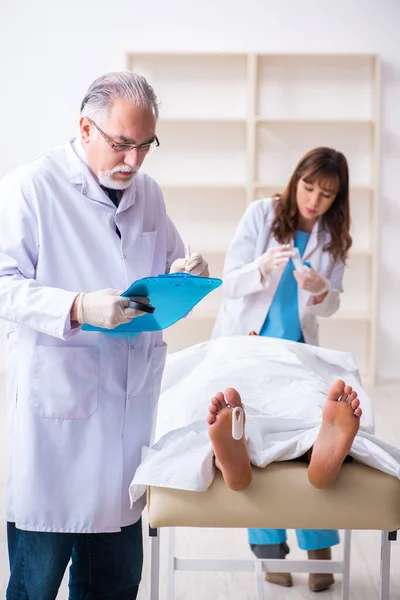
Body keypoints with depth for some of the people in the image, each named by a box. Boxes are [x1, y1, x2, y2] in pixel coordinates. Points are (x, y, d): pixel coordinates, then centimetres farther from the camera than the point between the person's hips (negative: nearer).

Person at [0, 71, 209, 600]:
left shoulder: (147, 192, 14)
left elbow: (168, 268, 24)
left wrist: (183, 275, 0)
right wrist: (77, 308, -26)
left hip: (131, 400, 6)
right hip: (56, 396, -6)